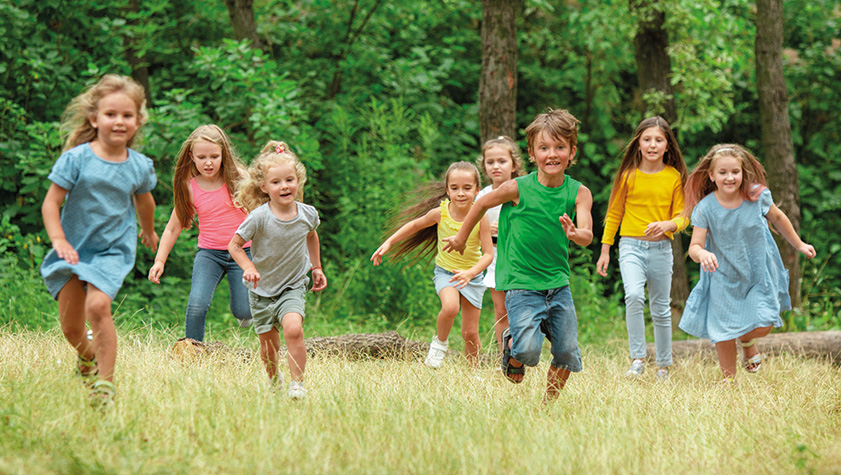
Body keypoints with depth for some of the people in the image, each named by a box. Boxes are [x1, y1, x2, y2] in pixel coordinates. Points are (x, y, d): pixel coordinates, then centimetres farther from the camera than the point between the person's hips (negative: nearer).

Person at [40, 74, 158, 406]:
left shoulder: (139, 166, -2)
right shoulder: (76, 159, -11)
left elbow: (144, 201, 20)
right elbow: (51, 203, -9)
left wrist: (148, 232, 37)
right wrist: (58, 240, -24)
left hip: (113, 251, -1)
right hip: (74, 249, 1)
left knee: (98, 305, -25)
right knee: (70, 326, 5)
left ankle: (105, 381, -17)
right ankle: (86, 356, 40)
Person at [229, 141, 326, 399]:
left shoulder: (307, 214, -7)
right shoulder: (259, 217, -19)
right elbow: (234, 245, -9)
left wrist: (316, 267, 19)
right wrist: (249, 268, -25)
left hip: (293, 286, 1)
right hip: (262, 290, -1)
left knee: (293, 328, -26)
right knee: (269, 346, 7)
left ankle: (297, 383, -17)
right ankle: (274, 380, 36)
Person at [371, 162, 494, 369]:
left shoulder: (480, 217, -20)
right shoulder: (440, 213, -16)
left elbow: (488, 253, -19)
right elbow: (415, 225, 4)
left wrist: (470, 273, -36)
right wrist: (388, 243, 3)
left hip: (472, 275, 0)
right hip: (445, 271, 0)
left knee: (470, 333, 1)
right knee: (450, 307, -32)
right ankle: (440, 343, -4)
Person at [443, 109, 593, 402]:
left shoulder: (579, 193, -5)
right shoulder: (517, 189, -11)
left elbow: (587, 236, -18)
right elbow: (482, 204, 7)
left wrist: (576, 234, -41)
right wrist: (461, 237, 19)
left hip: (558, 284, 3)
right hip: (522, 284, -3)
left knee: (568, 353, 2)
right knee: (528, 350, -19)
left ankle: (549, 402, 29)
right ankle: (511, 345, 17)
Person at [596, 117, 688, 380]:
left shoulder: (674, 177, 2)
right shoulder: (629, 175, 1)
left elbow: (682, 217, 5)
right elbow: (614, 213, 10)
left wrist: (667, 225, -18)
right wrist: (605, 251, 9)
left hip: (661, 249, 1)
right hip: (631, 246, -1)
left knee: (660, 309, 8)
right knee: (634, 295, -25)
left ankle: (664, 366, 22)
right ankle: (637, 358, -16)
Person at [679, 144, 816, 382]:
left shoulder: (757, 196, -14)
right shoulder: (705, 208, -19)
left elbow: (777, 218, 6)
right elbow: (694, 246, -20)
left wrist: (799, 244, 17)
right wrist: (702, 254, -45)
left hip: (758, 273, 1)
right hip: (724, 277, -1)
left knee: (762, 327, -8)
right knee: (724, 335, 1)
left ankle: (747, 341, 31)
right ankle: (729, 379, 26)